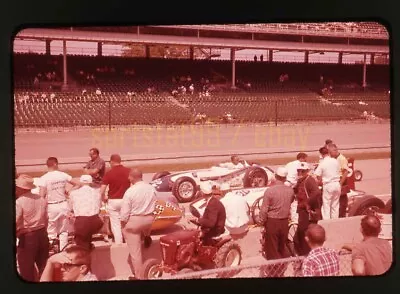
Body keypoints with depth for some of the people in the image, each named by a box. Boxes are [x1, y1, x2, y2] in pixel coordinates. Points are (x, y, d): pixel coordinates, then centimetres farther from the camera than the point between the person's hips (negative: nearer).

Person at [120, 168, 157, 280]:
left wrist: (123, 224, 1)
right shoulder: (151, 188, -1)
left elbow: (125, 211, -14)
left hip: (134, 221, -4)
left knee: (135, 250, 6)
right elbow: (154, 206, 9)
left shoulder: (130, 191, -18)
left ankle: (139, 275, 13)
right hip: (149, 218, 5)